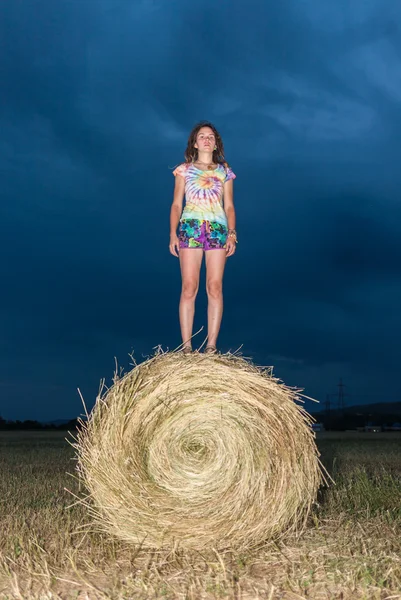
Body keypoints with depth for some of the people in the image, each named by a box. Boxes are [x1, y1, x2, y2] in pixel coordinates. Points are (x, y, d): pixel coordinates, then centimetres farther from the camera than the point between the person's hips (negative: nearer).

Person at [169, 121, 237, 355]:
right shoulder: (184, 170, 11)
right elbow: (176, 204, 8)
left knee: (215, 288, -3)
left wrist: (232, 234, -1)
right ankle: (186, 346, -4)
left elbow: (229, 206, 11)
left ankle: (212, 345, 1)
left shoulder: (224, 171, 14)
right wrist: (173, 233, -3)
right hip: (190, 229, -1)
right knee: (189, 288, -6)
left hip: (218, 230, 1)